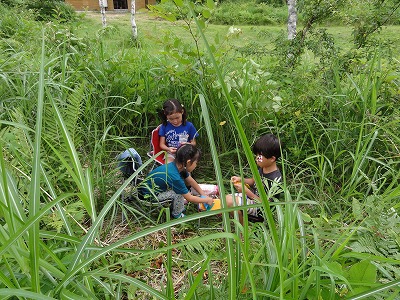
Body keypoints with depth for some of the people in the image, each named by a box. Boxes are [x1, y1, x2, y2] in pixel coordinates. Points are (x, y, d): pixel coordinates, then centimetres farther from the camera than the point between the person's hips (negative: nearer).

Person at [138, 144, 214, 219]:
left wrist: (204, 195, 5)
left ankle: (175, 206, 16)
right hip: (148, 195, -9)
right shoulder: (174, 177, -33)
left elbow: (191, 181, 5)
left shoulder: (178, 166, -11)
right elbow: (189, 198, -22)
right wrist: (207, 200, -9)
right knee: (179, 193, -22)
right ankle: (177, 214, 3)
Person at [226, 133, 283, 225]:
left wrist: (246, 191, -27)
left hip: (261, 210, -9)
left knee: (230, 202, -26)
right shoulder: (262, 167, -4)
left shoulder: (275, 179, -27)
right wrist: (241, 180, -5)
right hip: (252, 196, 9)